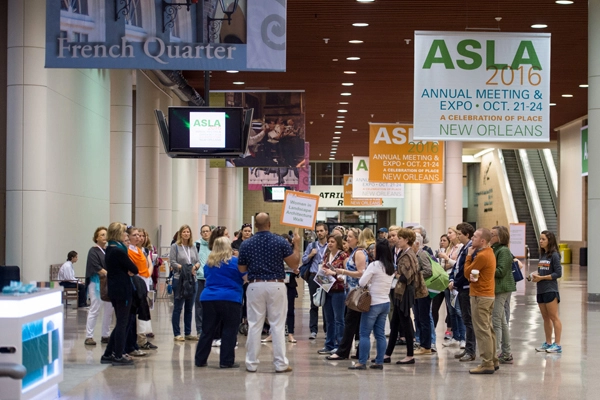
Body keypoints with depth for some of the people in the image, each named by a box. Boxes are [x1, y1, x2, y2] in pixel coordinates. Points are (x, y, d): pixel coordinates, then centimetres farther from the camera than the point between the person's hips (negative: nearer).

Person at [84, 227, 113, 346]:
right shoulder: (93, 251, -6)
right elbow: (97, 268, -14)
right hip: (97, 283, -6)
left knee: (109, 310, 7)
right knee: (94, 310, -7)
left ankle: (105, 335, 16)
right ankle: (88, 337, -2)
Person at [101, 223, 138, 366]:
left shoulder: (110, 250, 12)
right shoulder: (119, 251, -18)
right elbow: (134, 269, -14)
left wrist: (127, 271, -2)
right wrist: (130, 271, 4)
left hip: (114, 289, 9)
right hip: (123, 290, -9)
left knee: (120, 323, 16)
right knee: (122, 323, -1)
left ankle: (108, 355, 17)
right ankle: (118, 356, 4)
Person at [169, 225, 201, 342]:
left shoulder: (193, 247, 12)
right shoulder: (175, 246, -2)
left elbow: (198, 261, 10)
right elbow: (172, 262, -9)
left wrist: (195, 266, -12)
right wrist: (184, 268, -19)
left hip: (191, 280, 5)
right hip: (179, 279, -5)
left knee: (189, 308, 10)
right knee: (178, 308, -1)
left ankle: (188, 333, 18)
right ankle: (176, 334, 3)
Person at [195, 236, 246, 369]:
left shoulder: (209, 262, 10)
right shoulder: (234, 261, -5)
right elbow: (244, 278, -3)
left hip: (208, 298, 5)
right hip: (230, 299, -5)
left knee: (207, 331, 11)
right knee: (229, 331, 2)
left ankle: (200, 360, 15)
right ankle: (226, 361, 0)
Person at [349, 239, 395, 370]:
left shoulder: (375, 265, -14)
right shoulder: (391, 267, 7)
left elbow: (361, 282, -13)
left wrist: (369, 283, 8)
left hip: (373, 303, -7)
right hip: (386, 302, 7)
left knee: (365, 334, -2)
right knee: (380, 334, 10)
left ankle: (362, 362, -3)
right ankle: (379, 362, 10)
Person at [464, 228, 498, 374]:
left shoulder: (482, 256, -19)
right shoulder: (489, 253, 14)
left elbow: (467, 272, -11)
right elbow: (471, 272, 12)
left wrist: (469, 255, -1)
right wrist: (472, 276, -10)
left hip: (480, 296, -10)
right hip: (489, 294, 10)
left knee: (482, 330, -7)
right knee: (488, 329, 14)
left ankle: (487, 364, -6)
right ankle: (493, 361, 20)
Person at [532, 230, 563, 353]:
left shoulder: (554, 255, -10)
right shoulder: (542, 255, 13)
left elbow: (558, 273, -14)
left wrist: (541, 277, -15)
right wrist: (535, 275, -2)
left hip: (550, 290, -8)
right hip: (541, 290, 8)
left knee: (554, 317, -4)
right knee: (545, 318, 13)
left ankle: (557, 344, -1)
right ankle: (548, 343, 20)